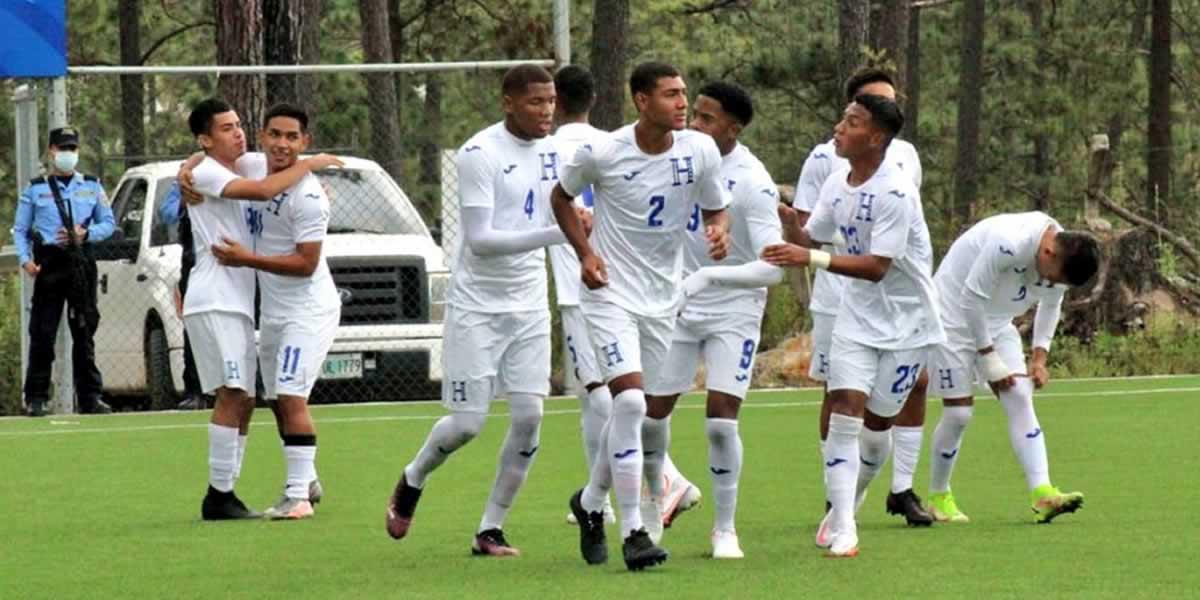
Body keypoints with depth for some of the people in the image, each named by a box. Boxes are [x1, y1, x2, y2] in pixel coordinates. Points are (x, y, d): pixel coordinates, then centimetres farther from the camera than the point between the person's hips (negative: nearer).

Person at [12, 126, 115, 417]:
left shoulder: (92, 186, 14)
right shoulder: (35, 189, 9)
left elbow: (108, 224, 13)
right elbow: (20, 229, 8)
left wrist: (85, 234, -6)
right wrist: (25, 259, -8)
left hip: (82, 263, 2)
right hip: (48, 263, -2)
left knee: (84, 333, 3)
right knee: (42, 333, -5)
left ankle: (90, 397, 6)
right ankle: (37, 398, -2)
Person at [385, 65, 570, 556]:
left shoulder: (550, 152, 6)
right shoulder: (479, 154, -16)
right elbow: (480, 240, -22)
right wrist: (557, 234, -30)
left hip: (529, 306, 6)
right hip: (477, 306, -6)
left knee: (529, 415, -5)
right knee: (468, 422, -5)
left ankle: (491, 530, 6)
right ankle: (412, 481, 26)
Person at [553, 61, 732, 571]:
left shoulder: (700, 150, -6)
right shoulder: (602, 153, -13)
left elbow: (715, 207, 9)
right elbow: (561, 196, 5)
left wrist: (720, 230, -15)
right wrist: (585, 252, -8)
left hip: (663, 296, 5)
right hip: (611, 293, -5)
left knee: (632, 410, 11)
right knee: (630, 400, -19)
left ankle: (591, 502, 37)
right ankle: (632, 532, -16)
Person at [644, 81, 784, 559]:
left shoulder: (753, 185, -22)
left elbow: (773, 267, -27)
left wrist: (708, 277, -36)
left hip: (733, 310, -5)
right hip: (677, 303, 5)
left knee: (721, 420, -13)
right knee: (653, 409, 7)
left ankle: (725, 529, 4)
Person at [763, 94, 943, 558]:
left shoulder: (895, 192, -23)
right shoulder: (837, 186, 1)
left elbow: (877, 266, -28)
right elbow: (809, 237, 15)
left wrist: (811, 258, -34)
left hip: (906, 322, -5)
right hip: (857, 319, 5)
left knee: (877, 423, 5)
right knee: (845, 412, -11)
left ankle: (846, 508, 29)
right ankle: (842, 530, -12)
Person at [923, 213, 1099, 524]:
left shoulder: (1063, 260, -9)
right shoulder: (1009, 243, -34)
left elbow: (1050, 304, 12)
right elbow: (972, 297, -26)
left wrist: (1039, 357, 2)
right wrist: (988, 358, -19)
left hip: (995, 323, 7)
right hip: (956, 317, -7)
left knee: (1020, 399, -9)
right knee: (959, 411, -8)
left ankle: (1042, 494, -18)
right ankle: (938, 497, 11)